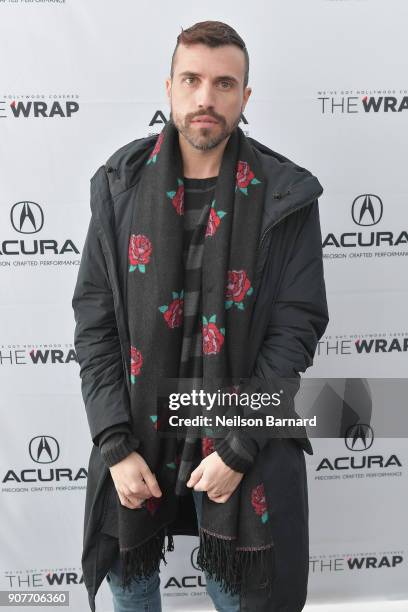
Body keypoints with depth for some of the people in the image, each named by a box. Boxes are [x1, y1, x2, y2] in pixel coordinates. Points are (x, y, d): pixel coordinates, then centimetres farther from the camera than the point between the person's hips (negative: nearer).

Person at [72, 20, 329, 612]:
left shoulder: (285, 195, -6)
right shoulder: (120, 184, -2)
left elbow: (297, 325, -9)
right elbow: (93, 320, -3)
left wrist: (239, 449, -13)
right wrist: (116, 445, -8)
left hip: (246, 445, -1)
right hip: (136, 436, 2)